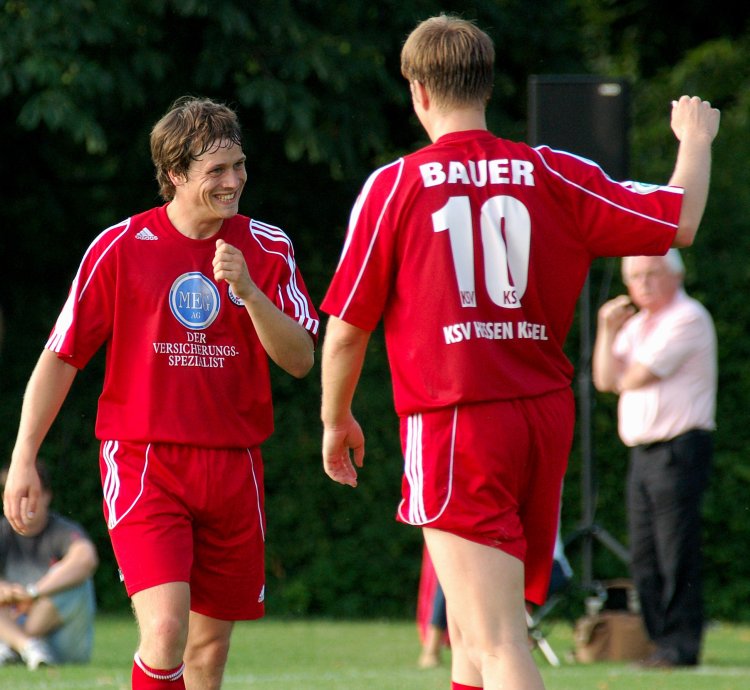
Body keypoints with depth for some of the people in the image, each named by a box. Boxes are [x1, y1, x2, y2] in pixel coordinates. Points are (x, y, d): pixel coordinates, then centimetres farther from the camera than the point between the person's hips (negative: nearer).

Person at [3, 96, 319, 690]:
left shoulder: (267, 249, 4)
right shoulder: (119, 249, -3)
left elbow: (300, 360, -3)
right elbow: (60, 357, 3)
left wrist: (248, 291, -18)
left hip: (234, 467, 3)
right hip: (142, 461, -3)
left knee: (211, 642, 8)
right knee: (165, 627, -20)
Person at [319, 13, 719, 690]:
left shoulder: (394, 186, -5)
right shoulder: (549, 173, 2)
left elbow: (346, 328, 0)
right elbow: (680, 221, 5)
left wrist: (337, 420, 17)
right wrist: (696, 139, 25)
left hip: (452, 426, -5)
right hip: (544, 418, 5)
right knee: (473, 631, 21)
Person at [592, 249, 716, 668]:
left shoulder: (687, 319, -9)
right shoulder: (636, 323, 20)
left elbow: (634, 378, -14)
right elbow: (605, 380, 12)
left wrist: (624, 374, 8)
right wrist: (608, 330, 3)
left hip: (680, 448, -9)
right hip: (643, 453, 9)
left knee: (676, 553, -10)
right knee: (645, 558, 7)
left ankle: (682, 645, -8)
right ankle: (661, 641, 11)